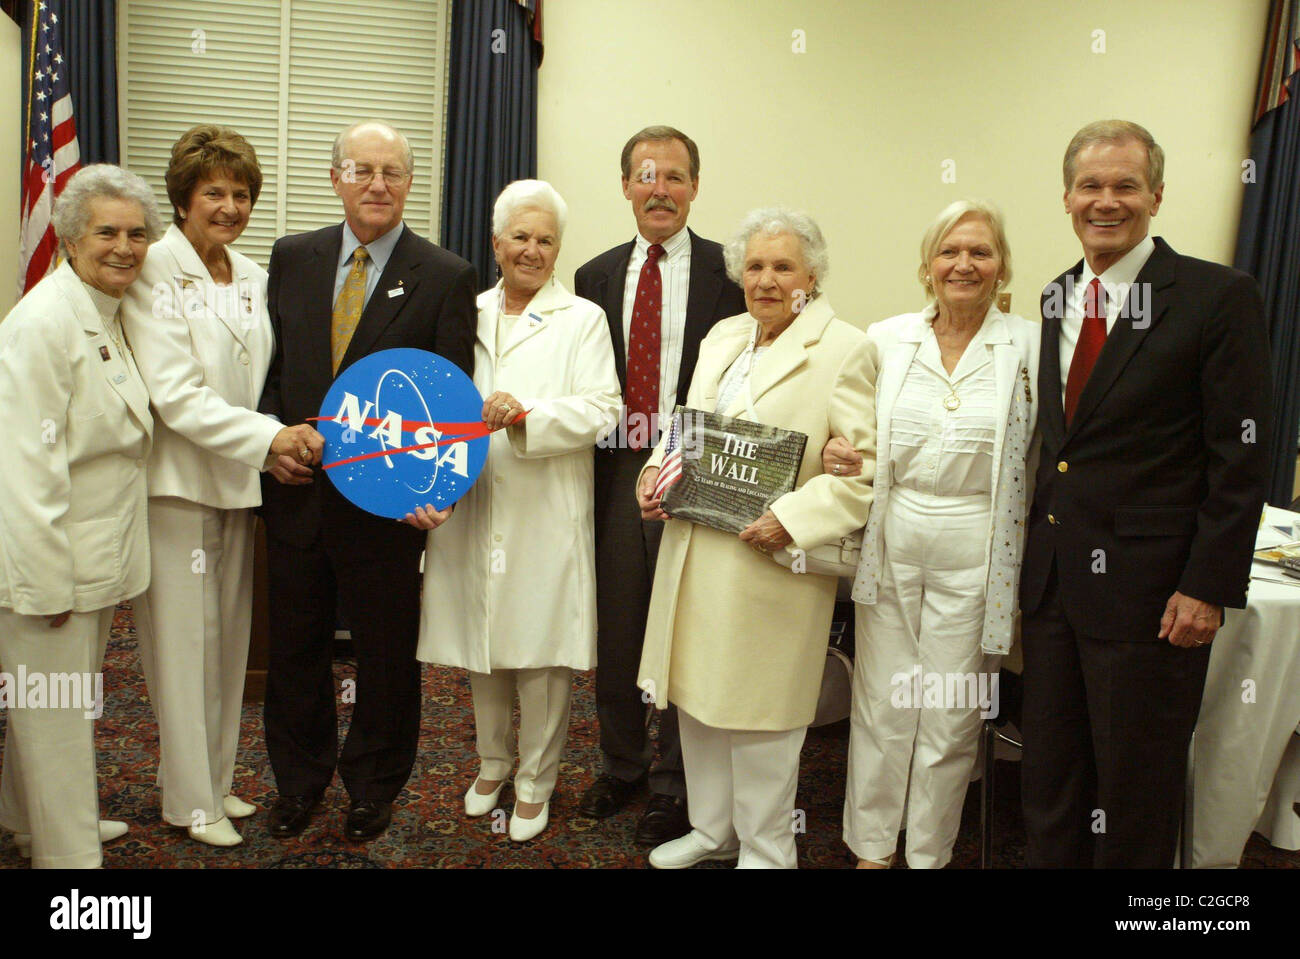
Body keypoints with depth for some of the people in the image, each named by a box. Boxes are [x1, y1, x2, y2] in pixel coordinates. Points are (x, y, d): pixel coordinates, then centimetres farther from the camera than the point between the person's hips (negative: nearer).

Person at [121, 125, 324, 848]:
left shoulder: (253, 276, 11)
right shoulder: (156, 274, -10)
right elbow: (176, 396, -17)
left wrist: (278, 440, -1)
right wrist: (268, 437, -20)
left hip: (239, 480, 6)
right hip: (178, 481, -6)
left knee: (230, 634, 13)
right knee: (186, 639, 2)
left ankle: (219, 779, 28)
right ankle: (192, 800, 18)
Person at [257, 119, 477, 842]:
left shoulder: (447, 278, -6)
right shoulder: (293, 258, 6)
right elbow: (268, 366, 11)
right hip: (296, 491, 4)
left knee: (386, 652, 11)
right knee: (296, 645, 17)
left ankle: (375, 787, 34)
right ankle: (300, 781, 40)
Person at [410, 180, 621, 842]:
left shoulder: (582, 319, 2)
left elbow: (601, 411, -8)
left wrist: (528, 415, -22)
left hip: (545, 514, -3)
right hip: (471, 506, 4)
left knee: (540, 647, 2)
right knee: (482, 639, 14)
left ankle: (536, 782, 22)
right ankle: (492, 761, 36)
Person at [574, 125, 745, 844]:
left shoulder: (728, 273, -1)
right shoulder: (596, 277, 11)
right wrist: (594, 453, 2)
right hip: (616, 471, 4)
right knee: (614, 630, 13)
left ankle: (673, 786, 23)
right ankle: (620, 766, 33)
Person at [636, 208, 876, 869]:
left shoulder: (843, 349, -8)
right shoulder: (723, 337, 14)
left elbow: (868, 467, -14)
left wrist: (791, 519, -23)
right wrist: (657, 468, 2)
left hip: (772, 561, -7)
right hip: (696, 553, 7)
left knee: (759, 712, 5)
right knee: (697, 695, 17)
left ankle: (764, 851, 27)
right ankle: (713, 830, 38)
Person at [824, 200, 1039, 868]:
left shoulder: (1028, 346, -3)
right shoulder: (886, 339, 3)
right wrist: (835, 455, -9)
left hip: (974, 555, -1)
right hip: (890, 544, 2)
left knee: (952, 716, 9)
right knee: (880, 705, 10)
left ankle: (929, 854, 31)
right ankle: (871, 846, 31)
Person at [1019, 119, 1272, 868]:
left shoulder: (1220, 298, -8)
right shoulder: (1058, 298, 9)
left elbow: (1242, 460, -10)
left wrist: (1209, 588, -14)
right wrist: (1039, 549, 9)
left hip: (1149, 590, -5)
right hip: (1053, 580, 6)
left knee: (1136, 786, 11)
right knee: (1050, 776, 17)